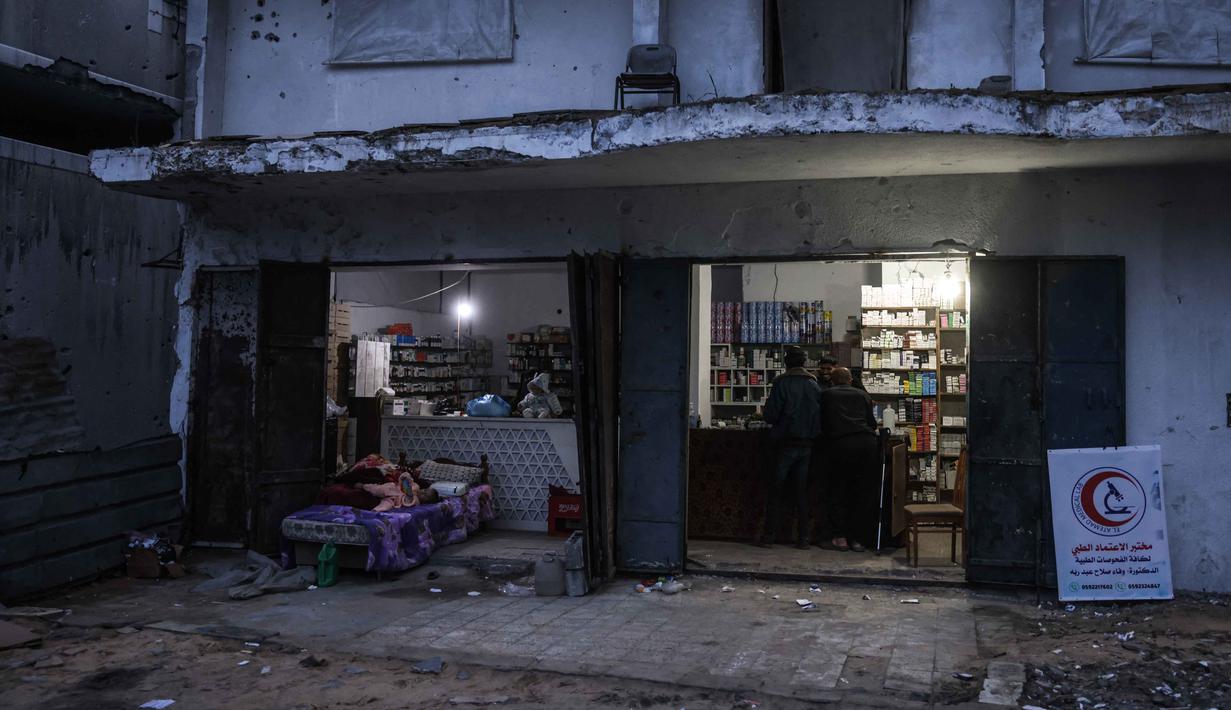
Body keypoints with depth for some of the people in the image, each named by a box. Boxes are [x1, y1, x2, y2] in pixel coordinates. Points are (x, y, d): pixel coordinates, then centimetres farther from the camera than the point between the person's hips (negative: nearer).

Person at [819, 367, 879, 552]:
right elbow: (872, 423, 20)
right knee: (864, 493, 8)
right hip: (867, 442, 2)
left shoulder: (827, 395, 15)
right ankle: (858, 539, 8)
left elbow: (822, 424, 19)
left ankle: (840, 538, 4)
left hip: (840, 444, -2)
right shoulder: (862, 394, 20)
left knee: (838, 492, 6)